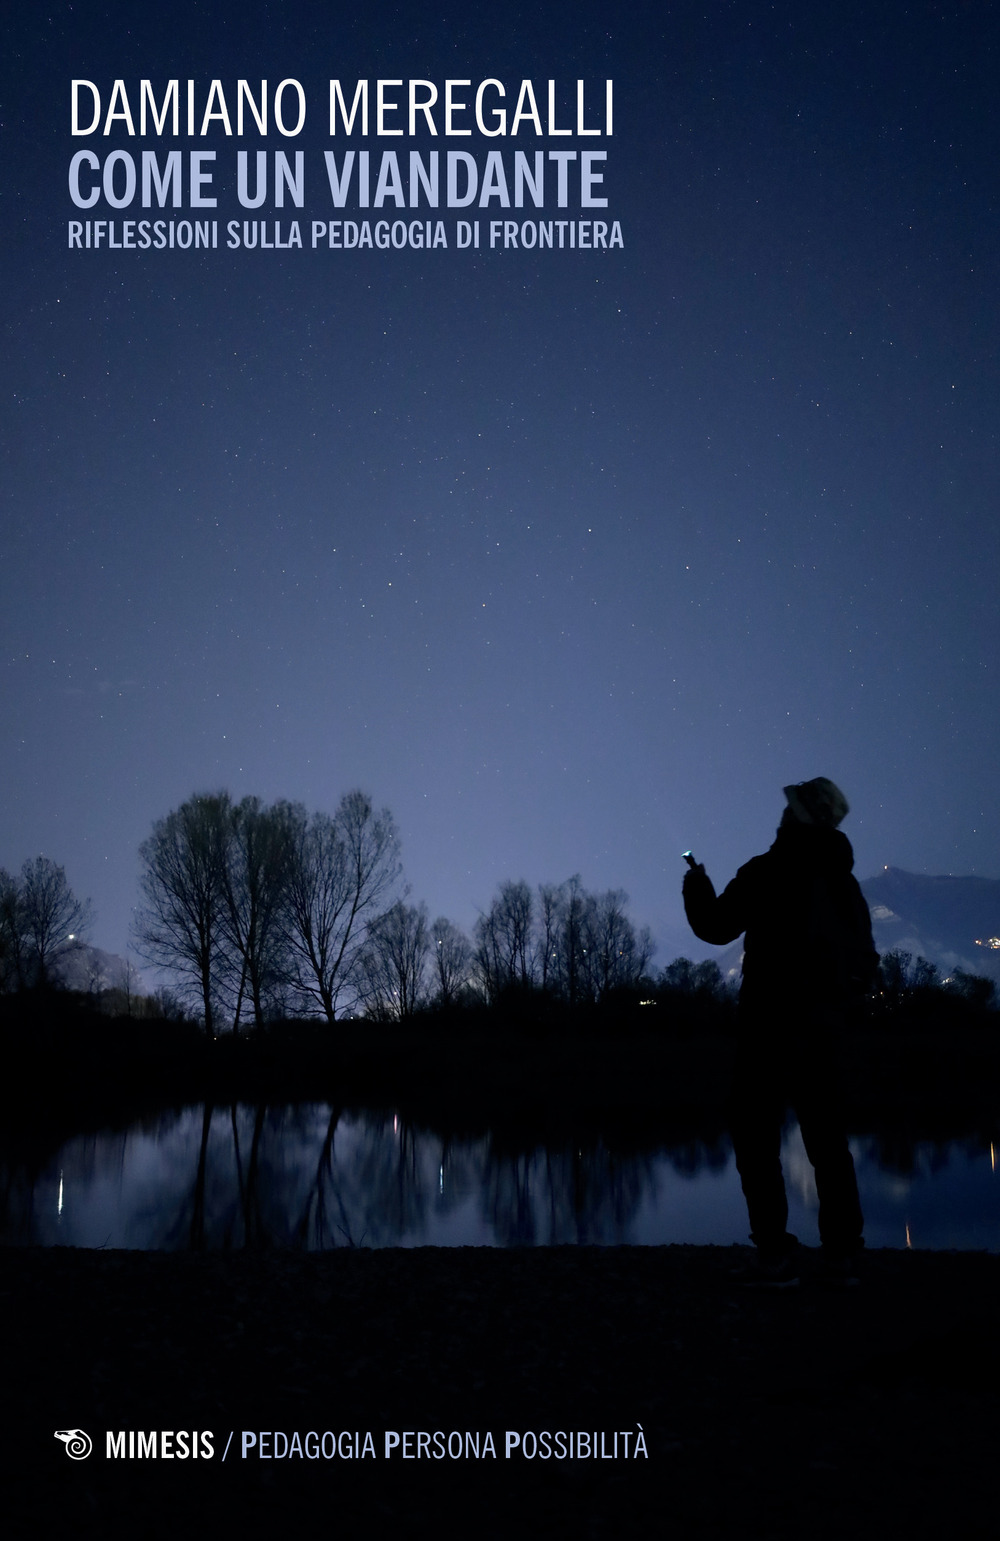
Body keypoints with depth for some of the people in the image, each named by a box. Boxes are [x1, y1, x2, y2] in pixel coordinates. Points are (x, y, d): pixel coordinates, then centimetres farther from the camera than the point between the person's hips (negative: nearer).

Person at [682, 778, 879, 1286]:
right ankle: (843, 1255, 12)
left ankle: (775, 1254, -3)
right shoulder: (843, 881, 8)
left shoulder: (765, 873, -9)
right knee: (827, 1142, 12)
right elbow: (865, 962, 12)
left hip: (770, 1025, -6)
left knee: (756, 1137, 0)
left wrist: (698, 884, 15)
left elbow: (715, 927, -2)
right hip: (821, 1029, 6)